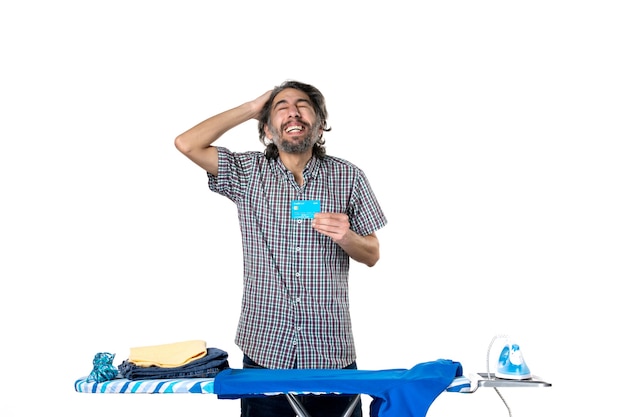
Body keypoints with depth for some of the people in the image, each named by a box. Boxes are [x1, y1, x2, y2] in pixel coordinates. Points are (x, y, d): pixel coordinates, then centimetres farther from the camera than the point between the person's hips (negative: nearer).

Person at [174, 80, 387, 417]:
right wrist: (251, 108, -2)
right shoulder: (248, 173, 3)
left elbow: (372, 256, 7)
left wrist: (345, 237, -15)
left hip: (332, 353, 0)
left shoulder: (348, 177, 2)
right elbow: (186, 143, -9)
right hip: (264, 351, 0)